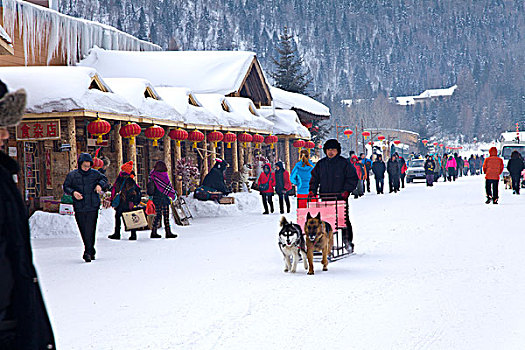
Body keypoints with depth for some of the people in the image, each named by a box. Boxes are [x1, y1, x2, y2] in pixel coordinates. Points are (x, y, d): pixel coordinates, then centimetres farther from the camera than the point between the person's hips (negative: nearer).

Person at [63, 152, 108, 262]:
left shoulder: (94, 173, 5)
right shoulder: (72, 175, 4)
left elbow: (104, 179, 20)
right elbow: (66, 187, 8)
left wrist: (100, 184, -2)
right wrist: (73, 192, -12)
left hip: (93, 207, -1)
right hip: (79, 208, 1)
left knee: (90, 230, -9)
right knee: (83, 230, 3)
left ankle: (88, 252, -5)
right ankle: (91, 251, 16)